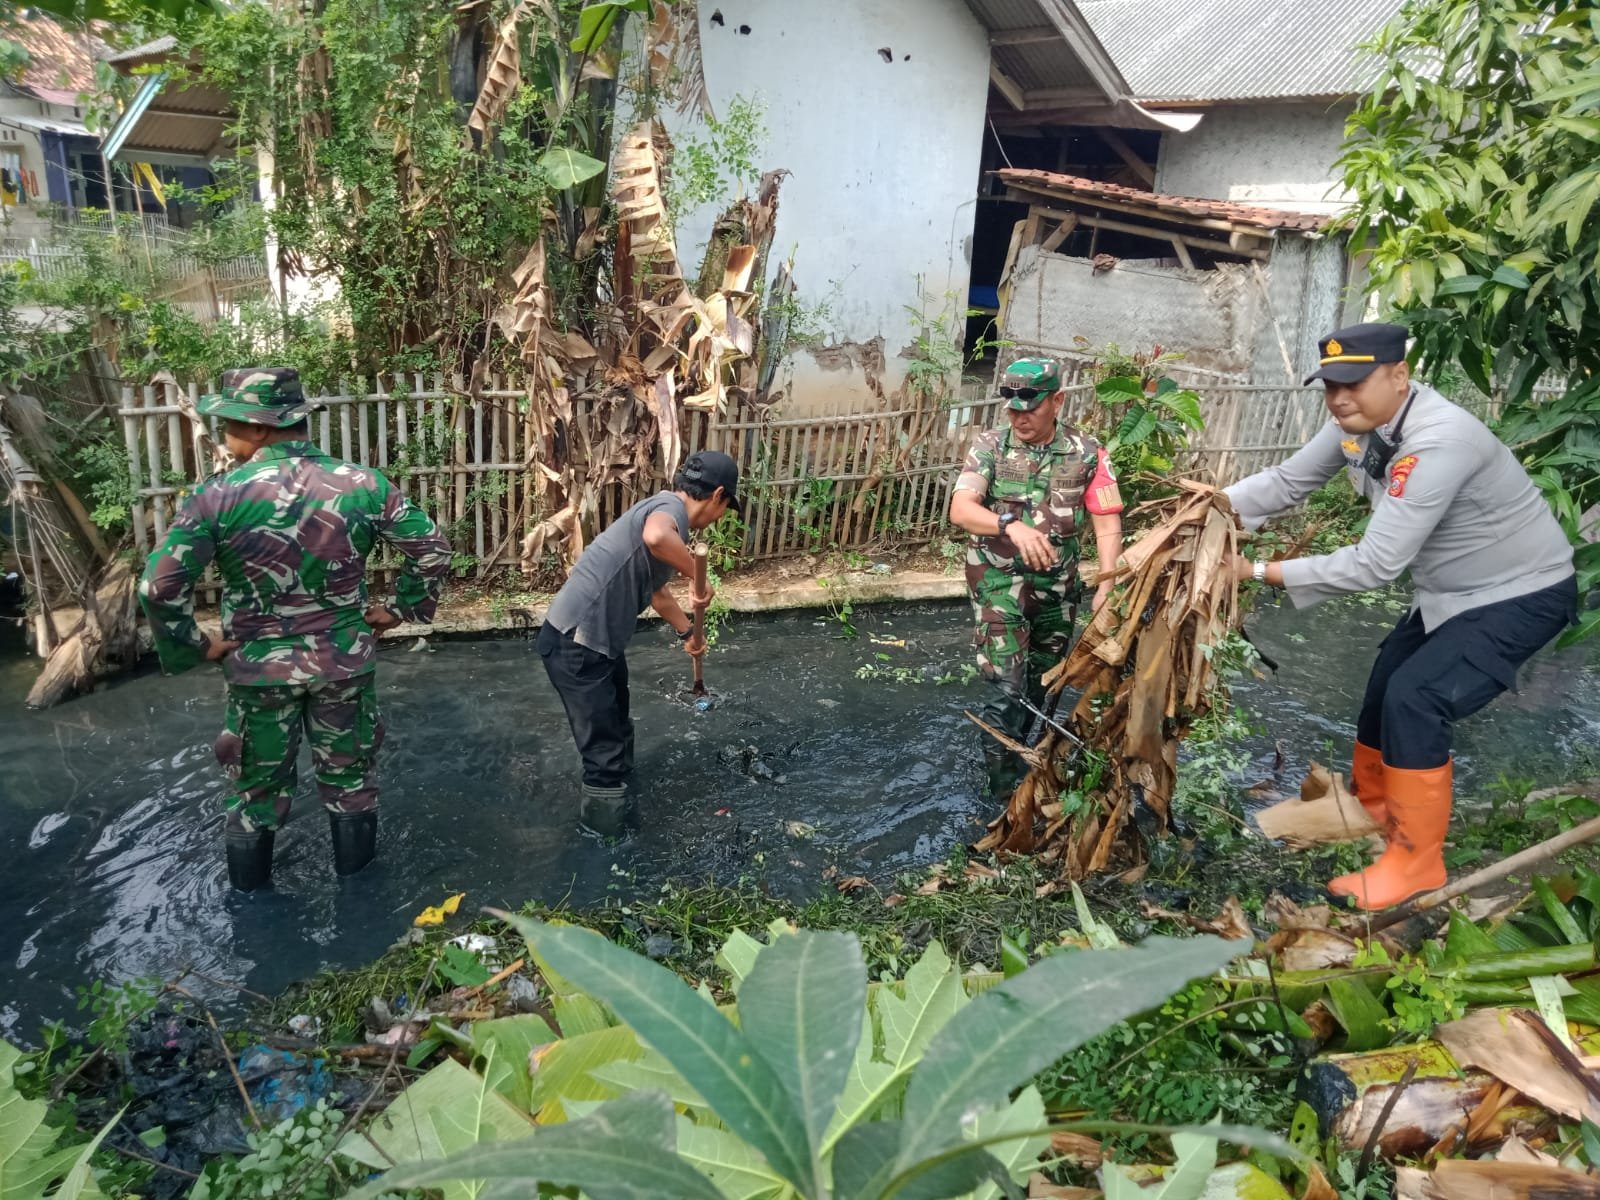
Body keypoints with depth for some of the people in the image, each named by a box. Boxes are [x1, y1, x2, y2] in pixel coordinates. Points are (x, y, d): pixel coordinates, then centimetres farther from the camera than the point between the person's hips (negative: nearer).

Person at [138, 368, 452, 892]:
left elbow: (159, 585, -20)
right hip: (345, 661, 1)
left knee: (257, 775, 21)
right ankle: (354, 863, 40)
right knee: (348, 768, 21)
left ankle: (250, 880, 40)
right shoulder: (363, 484, -11)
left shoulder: (219, 495, -17)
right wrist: (398, 609, 3)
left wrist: (192, 646, -5)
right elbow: (433, 549, -7)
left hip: (258, 666, -1)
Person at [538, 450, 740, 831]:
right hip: (575, 643, -10)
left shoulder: (665, 512, 14)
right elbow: (655, 537, -46)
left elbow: (655, 589, 31)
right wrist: (698, 575, -28)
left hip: (596, 639, 10)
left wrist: (687, 632, 46)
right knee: (604, 746, 3)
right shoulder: (672, 506, -17)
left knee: (615, 727, 28)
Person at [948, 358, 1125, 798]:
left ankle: (1019, 751, 39)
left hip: (1057, 581, 3)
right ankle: (1000, 767, 12)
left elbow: (1108, 525, -7)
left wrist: (1106, 586, -19)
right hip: (1000, 577, -3)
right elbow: (960, 510, -22)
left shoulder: (1087, 453, -6)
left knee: (1041, 678, 17)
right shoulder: (989, 447, -10)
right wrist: (1011, 524, -40)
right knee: (1008, 681, -8)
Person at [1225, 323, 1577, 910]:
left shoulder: (1438, 442, -36)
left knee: (1415, 697, -20)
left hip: (1522, 596, -9)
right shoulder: (1358, 421, -10)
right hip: (1452, 593, 9)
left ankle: (1415, 863, -4)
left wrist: (1259, 571, -35)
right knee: (1385, 684, 15)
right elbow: (1288, 480, -4)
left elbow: (1376, 563, -37)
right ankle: (1370, 808, 40)